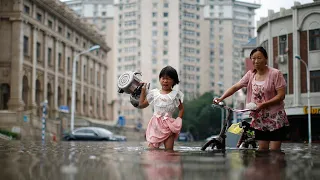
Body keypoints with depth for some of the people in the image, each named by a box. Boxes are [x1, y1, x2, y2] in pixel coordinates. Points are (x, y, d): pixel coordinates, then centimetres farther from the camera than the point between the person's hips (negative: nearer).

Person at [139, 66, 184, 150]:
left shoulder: (176, 94, 4)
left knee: (169, 150, -3)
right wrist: (143, 90, 14)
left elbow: (181, 109, 9)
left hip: (169, 125, -1)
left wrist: (178, 120, -6)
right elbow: (141, 104, 15)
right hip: (156, 125, 1)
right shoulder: (154, 93, 9)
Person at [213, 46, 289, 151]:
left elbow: (281, 95, -14)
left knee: (274, 150, -7)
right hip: (259, 118, 5)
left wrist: (263, 105, -21)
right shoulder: (250, 74, 6)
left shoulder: (275, 74, -10)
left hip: (275, 118, -5)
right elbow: (235, 87, 3)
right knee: (262, 149, 7)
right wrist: (221, 98, -10)